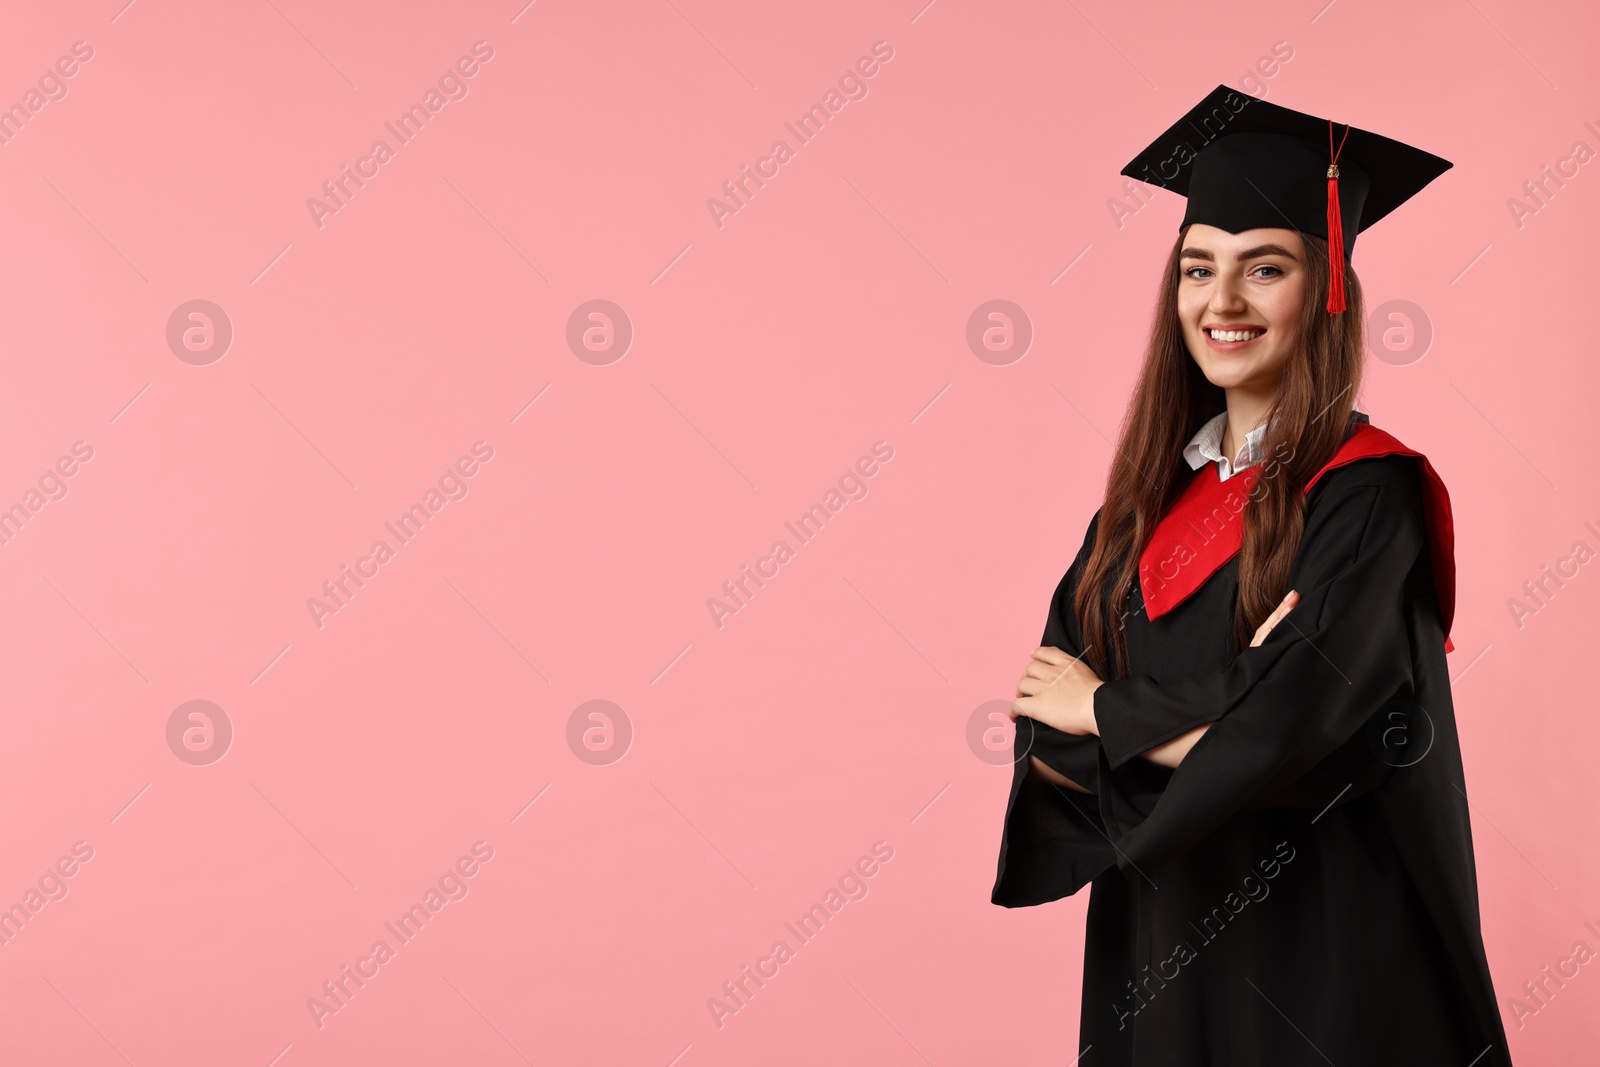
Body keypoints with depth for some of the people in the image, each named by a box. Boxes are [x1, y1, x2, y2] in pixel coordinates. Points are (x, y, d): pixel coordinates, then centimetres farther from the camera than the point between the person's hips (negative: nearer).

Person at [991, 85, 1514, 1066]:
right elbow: (1048, 719, -3)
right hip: (1155, 928, 5)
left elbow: (1289, 734, -24)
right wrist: (1211, 715, -21)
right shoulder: (1156, 486, 3)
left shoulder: (1368, 493, -14)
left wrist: (1108, 710, -9)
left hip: (1317, 947, -5)